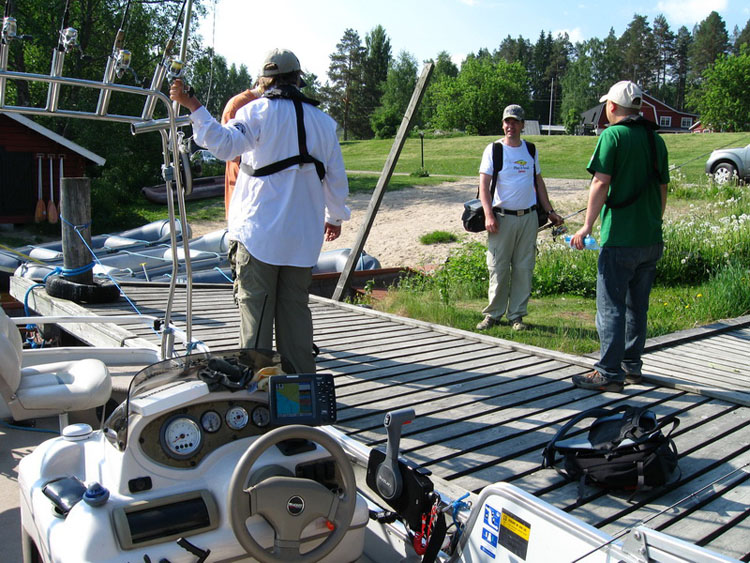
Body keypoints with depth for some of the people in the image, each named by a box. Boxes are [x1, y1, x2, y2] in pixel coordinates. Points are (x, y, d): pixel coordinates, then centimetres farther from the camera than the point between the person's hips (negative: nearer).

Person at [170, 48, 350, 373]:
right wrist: (335, 216, 27)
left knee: (255, 306, 3)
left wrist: (194, 108, -16)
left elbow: (225, 144, -20)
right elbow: (336, 178, 15)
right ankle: (301, 379, 17)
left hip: (259, 230, -4)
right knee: (296, 307, 12)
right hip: (302, 235, 4)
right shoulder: (322, 121, 11)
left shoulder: (257, 111, -3)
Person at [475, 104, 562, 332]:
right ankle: (493, 314, 10)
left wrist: (550, 212, 17)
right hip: (502, 217, -4)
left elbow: (539, 183, 21)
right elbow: (484, 184, -6)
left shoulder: (531, 150, 13)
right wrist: (488, 215, -18)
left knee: (524, 268, 5)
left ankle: (517, 315, 14)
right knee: (498, 268, -2)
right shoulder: (493, 149, 1)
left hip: (528, 217, 4)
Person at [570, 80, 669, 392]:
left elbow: (601, 183, -16)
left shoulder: (613, 135, -9)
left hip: (620, 238, -7)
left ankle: (609, 373, 0)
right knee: (637, 305, 16)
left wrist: (587, 226, -13)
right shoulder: (656, 139, 12)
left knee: (611, 306, -2)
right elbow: (662, 189, 17)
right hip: (651, 238, 7)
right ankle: (632, 366, 26)